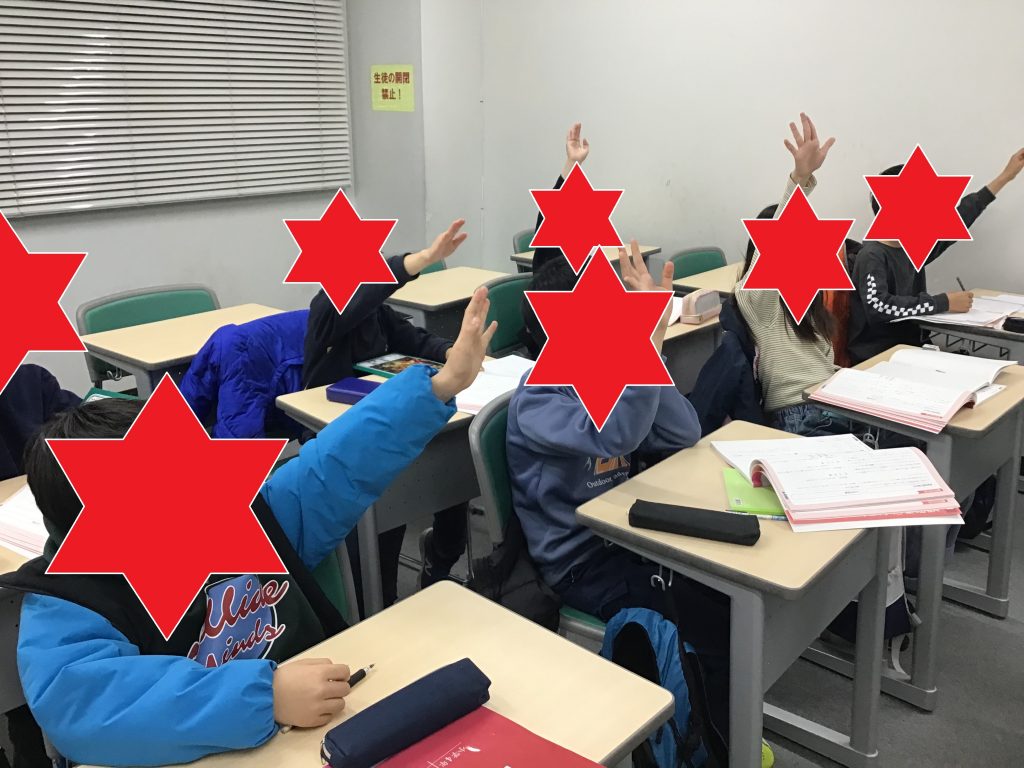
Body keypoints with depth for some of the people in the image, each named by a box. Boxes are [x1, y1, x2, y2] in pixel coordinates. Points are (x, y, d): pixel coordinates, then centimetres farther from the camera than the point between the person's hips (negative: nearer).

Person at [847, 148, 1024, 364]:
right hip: (875, 357, -8)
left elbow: (956, 220, 19)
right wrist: (944, 303, -23)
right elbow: (879, 307, -31)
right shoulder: (872, 257, -16)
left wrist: (1005, 177, 26)